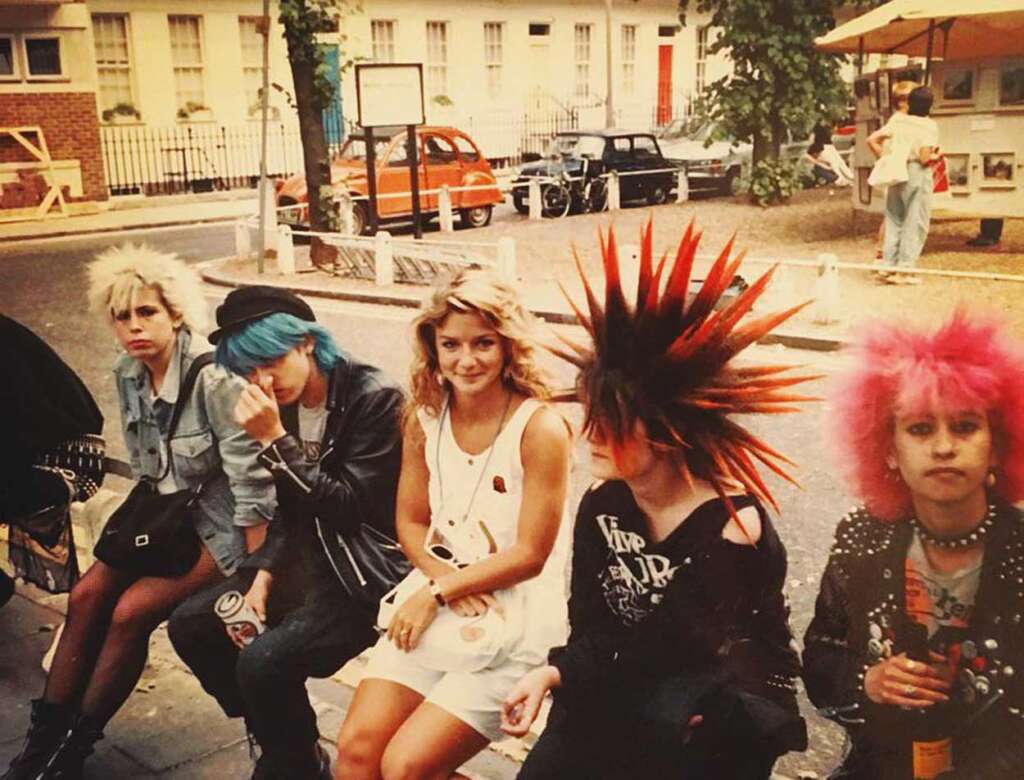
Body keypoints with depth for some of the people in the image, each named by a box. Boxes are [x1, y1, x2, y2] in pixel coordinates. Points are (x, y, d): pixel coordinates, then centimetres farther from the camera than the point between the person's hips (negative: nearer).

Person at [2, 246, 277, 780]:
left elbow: (251, 485, -24)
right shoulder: (128, 373, -2)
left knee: (132, 611, -18)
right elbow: (142, 467, 11)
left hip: (220, 529, -7)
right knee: (87, 595, -9)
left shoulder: (213, 379, -25)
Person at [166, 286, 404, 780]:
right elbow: (291, 511, 12)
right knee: (190, 626, 4)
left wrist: (274, 441, -25)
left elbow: (350, 509, -23)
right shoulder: (282, 400, 1)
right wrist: (263, 577, 0)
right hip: (311, 558, 8)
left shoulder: (374, 397, -20)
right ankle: (274, 739, 21)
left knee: (262, 661, -24)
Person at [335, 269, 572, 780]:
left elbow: (529, 555, -14)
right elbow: (410, 522, 8)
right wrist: (443, 580, -12)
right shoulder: (424, 418, 2)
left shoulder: (540, 428, -16)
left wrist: (437, 591, -13)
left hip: (514, 619, -5)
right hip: (434, 603, 5)